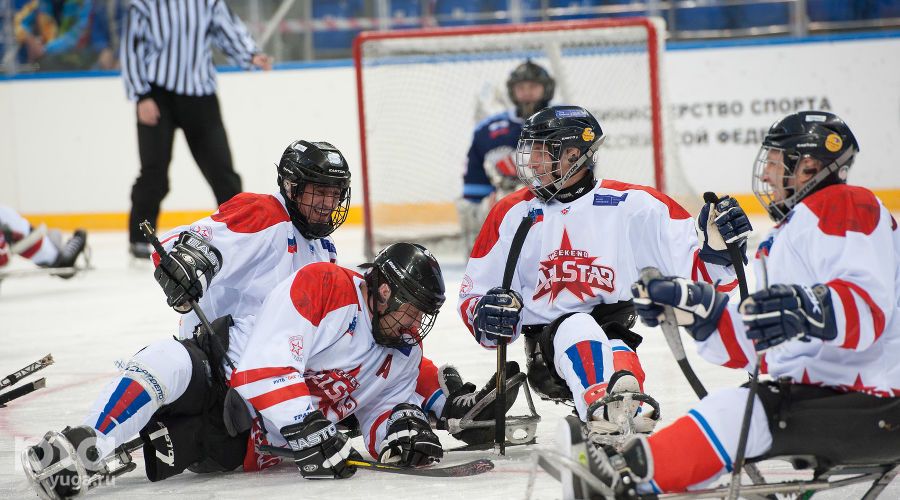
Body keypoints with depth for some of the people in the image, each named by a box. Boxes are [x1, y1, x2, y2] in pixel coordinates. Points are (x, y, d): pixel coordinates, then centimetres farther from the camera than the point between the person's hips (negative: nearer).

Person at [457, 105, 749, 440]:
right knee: (577, 326, -34)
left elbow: (700, 272, 4)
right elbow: (472, 295, 16)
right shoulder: (514, 213, 13)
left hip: (614, 336, 0)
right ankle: (603, 410, -61)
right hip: (546, 347, 0)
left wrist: (720, 246, -17)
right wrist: (487, 316, -6)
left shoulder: (632, 205, 5)